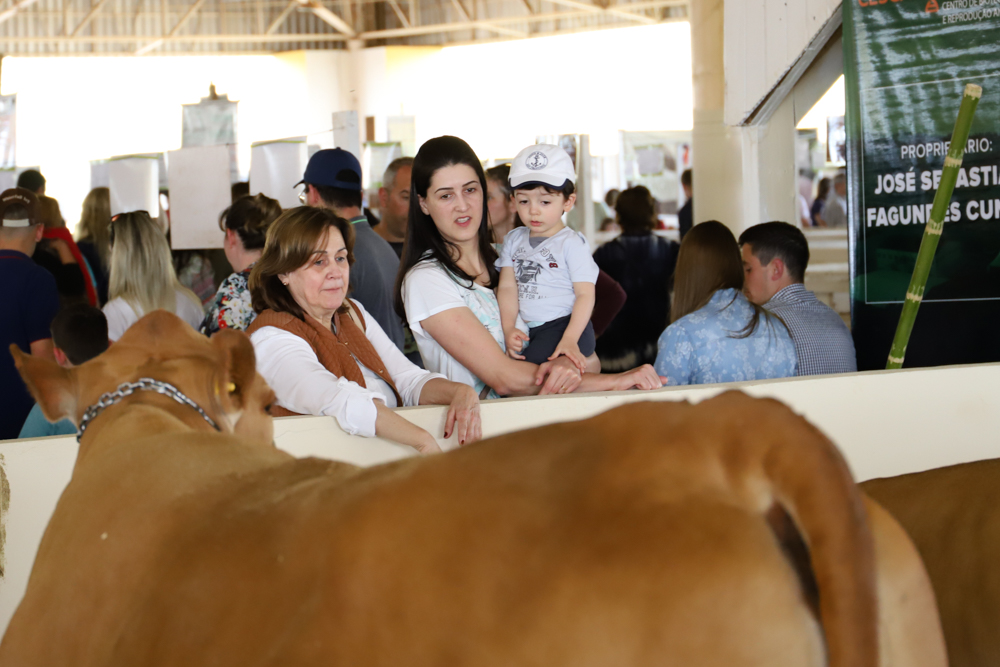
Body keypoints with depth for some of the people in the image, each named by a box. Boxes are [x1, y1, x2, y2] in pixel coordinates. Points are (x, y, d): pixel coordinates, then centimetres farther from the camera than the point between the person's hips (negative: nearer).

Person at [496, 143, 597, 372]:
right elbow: (508, 287, 6)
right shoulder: (514, 240, 14)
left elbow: (585, 294, -7)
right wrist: (509, 330, -11)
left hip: (565, 325, -6)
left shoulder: (571, 243, -2)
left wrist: (570, 340, -20)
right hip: (526, 330, 6)